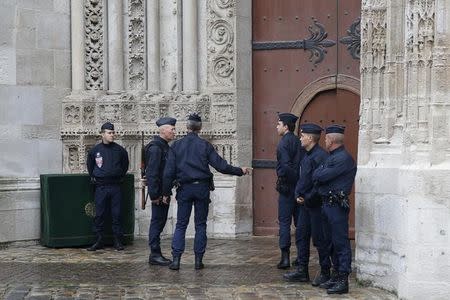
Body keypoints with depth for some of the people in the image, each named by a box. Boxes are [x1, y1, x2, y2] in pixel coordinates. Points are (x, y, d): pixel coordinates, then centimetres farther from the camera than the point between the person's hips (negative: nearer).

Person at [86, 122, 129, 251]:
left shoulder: (119, 150, 3)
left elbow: (125, 164, 19)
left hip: (116, 186, 0)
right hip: (101, 187, 0)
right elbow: (89, 165, 19)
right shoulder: (95, 150, 2)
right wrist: (93, 177, 13)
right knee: (99, 215, 1)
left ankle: (118, 241, 8)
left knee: (117, 214, 2)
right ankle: (99, 241, 9)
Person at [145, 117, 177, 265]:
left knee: (160, 221, 12)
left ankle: (156, 253, 19)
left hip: (164, 191, 10)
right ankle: (154, 254, -1)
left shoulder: (164, 146, 16)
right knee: (157, 221, -5)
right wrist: (154, 194, -23)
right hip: (159, 192, -10)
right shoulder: (155, 147, -16)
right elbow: (151, 173, -21)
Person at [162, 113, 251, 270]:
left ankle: (176, 259, -4)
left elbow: (169, 171, 0)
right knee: (200, 225, 7)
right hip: (202, 188, 0)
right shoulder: (205, 145, -1)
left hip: (184, 189, 0)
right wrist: (240, 171, 7)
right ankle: (198, 260, 6)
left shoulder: (176, 145, 1)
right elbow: (220, 165, -5)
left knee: (181, 224, 4)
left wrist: (166, 192, 6)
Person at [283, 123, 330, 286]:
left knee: (319, 239, -1)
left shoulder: (321, 156, -16)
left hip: (316, 205, -9)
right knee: (301, 236, 12)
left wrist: (308, 198, -16)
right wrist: (298, 195, 3)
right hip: (305, 204, 9)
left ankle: (325, 273, 10)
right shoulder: (306, 156, 13)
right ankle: (302, 271, 19)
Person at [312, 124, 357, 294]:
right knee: (331, 242, 15)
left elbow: (320, 176, -17)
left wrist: (318, 174, 1)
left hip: (337, 205, -10)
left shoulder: (344, 158, -15)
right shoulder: (332, 157, 18)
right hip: (327, 203, 10)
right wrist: (320, 177, -2)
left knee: (340, 242, -6)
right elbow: (317, 177, 17)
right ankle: (337, 276, 24)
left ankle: (343, 281, -3)